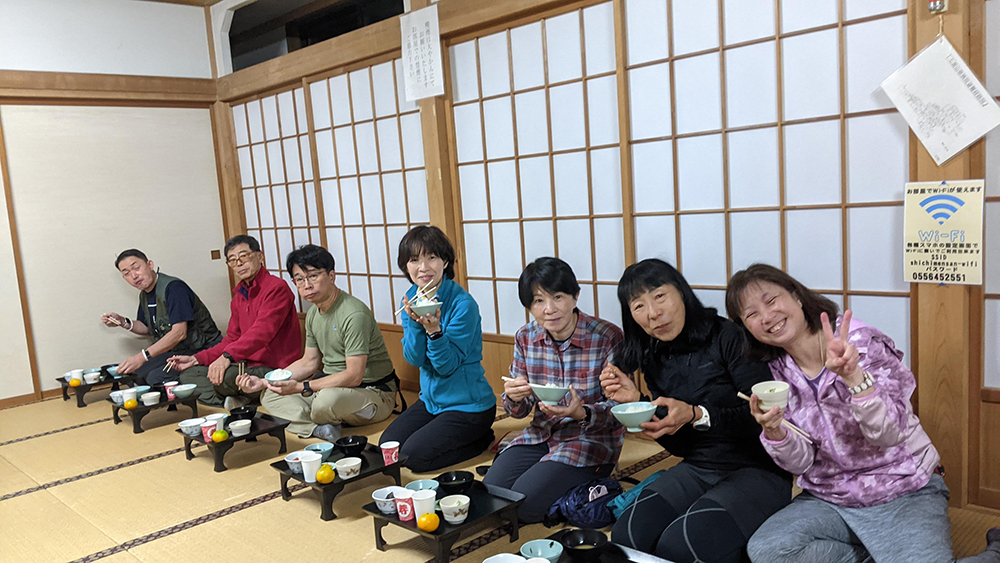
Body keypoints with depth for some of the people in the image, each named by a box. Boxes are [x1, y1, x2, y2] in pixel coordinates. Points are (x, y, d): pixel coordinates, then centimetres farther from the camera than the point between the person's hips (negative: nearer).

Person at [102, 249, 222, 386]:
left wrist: (142, 356, -31)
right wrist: (123, 322, 5)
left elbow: (179, 333, -28)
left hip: (202, 350, -9)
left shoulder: (173, 287, -19)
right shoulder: (144, 295, 10)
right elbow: (148, 329, 24)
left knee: (155, 377, -26)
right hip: (175, 351, 9)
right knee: (133, 372, -1)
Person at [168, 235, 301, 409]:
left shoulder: (276, 287, -11)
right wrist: (196, 359, 9)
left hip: (276, 368, -9)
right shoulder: (238, 296, 18)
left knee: (225, 376, -35)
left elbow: (263, 331, -25)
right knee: (188, 373, 6)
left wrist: (228, 356, -36)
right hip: (249, 365, 9)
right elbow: (232, 339, 20)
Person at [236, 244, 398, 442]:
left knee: (327, 399, -39)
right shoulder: (313, 313, 8)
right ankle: (318, 428, -22)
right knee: (270, 395, 1)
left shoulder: (354, 314, -23)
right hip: (333, 385, 9)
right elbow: (309, 362, 15)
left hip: (373, 393, -9)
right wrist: (264, 382, 4)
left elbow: (353, 376, -26)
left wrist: (301, 387, -27)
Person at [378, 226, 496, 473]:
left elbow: (447, 366, -19)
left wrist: (434, 330, -36)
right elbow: (414, 359, -7)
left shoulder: (463, 304, -21)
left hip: (469, 404, -7)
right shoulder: (411, 298, 0)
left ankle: (482, 439, 7)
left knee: (413, 457, -13)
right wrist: (415, 322, -25)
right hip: (431, 398, 8)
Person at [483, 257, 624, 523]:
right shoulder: (525, 337, -2)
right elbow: (520, 409, 6)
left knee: (522, 502, -20)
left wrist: (582, 413, -34)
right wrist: (514, 398, -20)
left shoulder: (607, 337, -18)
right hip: (542, 434, 5)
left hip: (592, 439, -5)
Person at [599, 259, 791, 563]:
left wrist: (697, 415, -29)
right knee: (626, 535, -18)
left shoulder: (729, 338, -13)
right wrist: (636, 402, -7)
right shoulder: (656, 361, 7)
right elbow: (680, 446, 7)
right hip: (697, 470, 6)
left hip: (758, 471, -5)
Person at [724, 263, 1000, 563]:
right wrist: (773, 431, -26)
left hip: (903, 493, -3)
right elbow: (801, 462, -4)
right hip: (829, 499, 4)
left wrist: (852, 374, -38)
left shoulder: (861, 342, -13)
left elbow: (889, 434, -23)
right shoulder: (778, 372, -1)